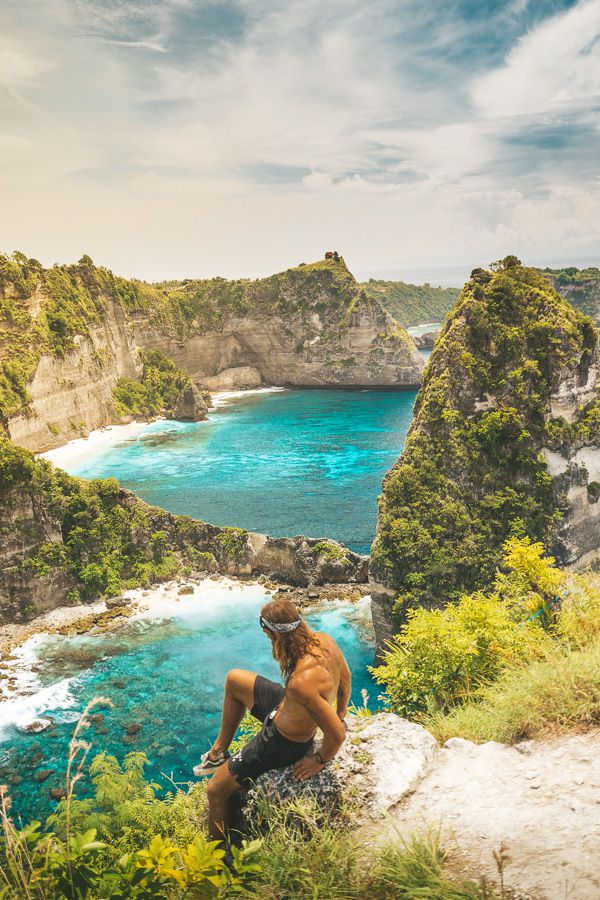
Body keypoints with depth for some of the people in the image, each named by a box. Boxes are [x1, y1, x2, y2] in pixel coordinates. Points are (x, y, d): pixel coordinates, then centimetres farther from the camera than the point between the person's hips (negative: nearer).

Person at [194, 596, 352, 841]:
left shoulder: (300, 683, -43)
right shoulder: (323, 639, -19)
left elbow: (337, 735, -36)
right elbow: (345, 678, 0)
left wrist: (319, 760, -15)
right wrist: (340, 714, 16)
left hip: (282, 743, -8)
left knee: (216, 791, 6)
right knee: (234, 679, 23)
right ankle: (218, 752, 39)